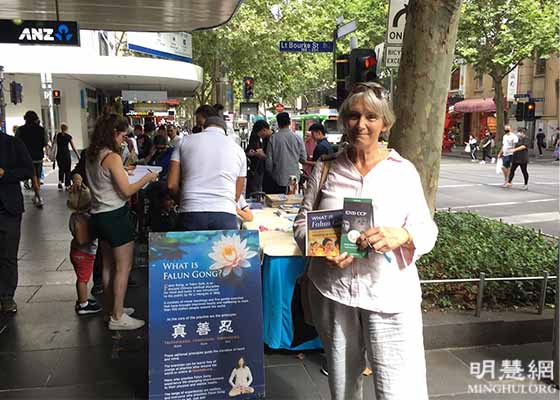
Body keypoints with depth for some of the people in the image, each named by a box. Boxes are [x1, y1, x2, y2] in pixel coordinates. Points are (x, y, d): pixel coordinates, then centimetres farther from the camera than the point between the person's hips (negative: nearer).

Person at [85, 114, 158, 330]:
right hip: (115, 216, -9)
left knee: (108, 265, 18)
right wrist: (147, 178, -7)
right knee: (123, 267, -1)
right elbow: (126, 191, -18)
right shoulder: (113, 157, -18)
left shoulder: (91, 156, 7)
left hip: (99, 214, 9)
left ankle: (112, 308, 30)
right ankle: (117, 318, 4)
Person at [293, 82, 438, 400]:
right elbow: (302, 222, 8)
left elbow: (427, 229, -1)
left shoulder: (403, 170, -1)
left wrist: (402, 236, -24)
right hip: (332, 290, 2)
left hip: (388, 293, -2)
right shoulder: (326, 169, 5)